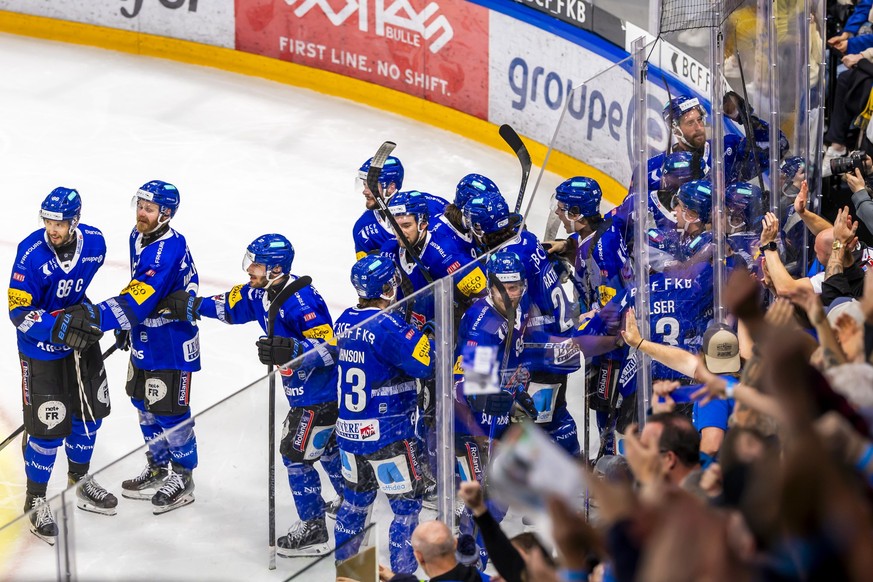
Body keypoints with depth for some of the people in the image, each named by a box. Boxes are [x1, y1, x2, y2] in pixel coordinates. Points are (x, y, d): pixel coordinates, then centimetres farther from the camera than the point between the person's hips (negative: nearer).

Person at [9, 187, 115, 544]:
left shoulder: (94, 242, -11)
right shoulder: (32, 254, -27)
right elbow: (19, 312, -23)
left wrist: (91, 315, 11)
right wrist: (62, 325, -34)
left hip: (81, 340, 6)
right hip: (41, 350, -6)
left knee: (89, 410, 18)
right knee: (49, 426, -4)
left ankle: (79, 478, 42)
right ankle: (35, 501, 16)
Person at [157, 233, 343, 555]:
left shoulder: (300, 301, -29)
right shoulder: (260, 293, 1)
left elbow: (330, 346, -30)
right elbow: (232, 306, 15)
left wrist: (291, 350, -43)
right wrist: (189, 305, 8)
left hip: (320, 393, -10)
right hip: (304, 390, 10)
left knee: (297, 454, -2)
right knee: (325, 444, 27)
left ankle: (312, 529, 8)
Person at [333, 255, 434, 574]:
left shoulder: (345, 320, 3)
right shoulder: (388, 326, -21)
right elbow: (426, 365, -24)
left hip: (349, 428, 8)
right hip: (386, 434, -8)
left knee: (357, 495, 23)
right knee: (407, 502, 5)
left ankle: (343, 560, 33)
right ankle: (402, 570, 8)